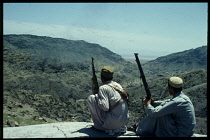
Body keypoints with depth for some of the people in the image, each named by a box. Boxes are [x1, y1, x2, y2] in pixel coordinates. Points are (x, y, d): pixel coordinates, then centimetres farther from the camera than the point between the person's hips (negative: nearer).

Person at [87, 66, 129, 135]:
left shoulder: (103, 88, -12)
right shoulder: (118, 85, 10)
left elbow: (105, 107, -20)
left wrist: (97, 96, -4)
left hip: (112, 123, -7)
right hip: (124, 121, 7)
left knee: (91, 98, 0)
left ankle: (99, 125, 5)